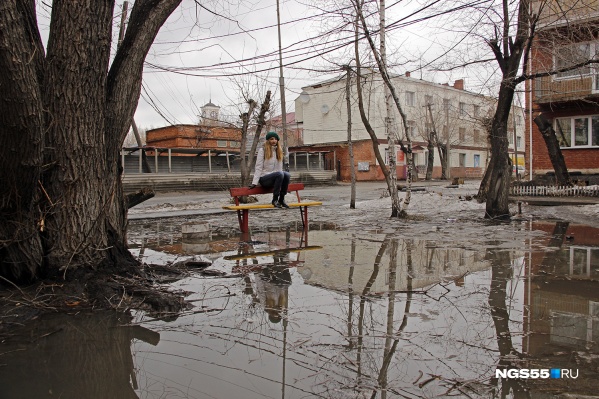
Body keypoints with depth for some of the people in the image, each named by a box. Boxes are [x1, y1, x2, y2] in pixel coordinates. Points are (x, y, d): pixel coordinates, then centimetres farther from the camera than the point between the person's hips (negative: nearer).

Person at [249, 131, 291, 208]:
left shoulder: (279, 151, 15)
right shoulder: (262, 150, -1)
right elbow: (258, 168, -4)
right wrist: (254, 183, -12)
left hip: (276, 177, 5)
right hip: (264, 179, -5)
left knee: (287, 175, -28)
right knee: (279, 174, -35)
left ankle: (281, 199, -18)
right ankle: (275, 199, -27)